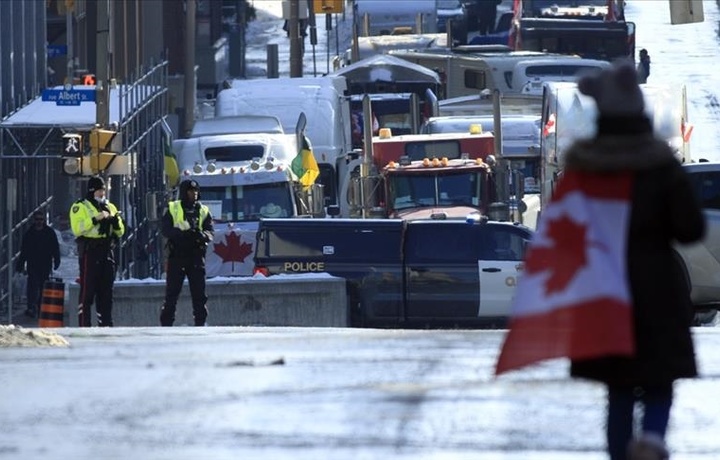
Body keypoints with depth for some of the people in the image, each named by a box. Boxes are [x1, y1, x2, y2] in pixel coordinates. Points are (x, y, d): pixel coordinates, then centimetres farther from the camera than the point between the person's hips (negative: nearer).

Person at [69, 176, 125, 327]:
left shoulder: (110, 207, 19)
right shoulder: (80, 207, 1)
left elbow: (120, 232, 18)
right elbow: (77, 228, -14)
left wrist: (116, 222, -4)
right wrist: (96, 219, -20)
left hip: (106, 252, 6)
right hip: (89, 252, -6)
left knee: (106, 291, 7)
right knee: (87, 291, -9)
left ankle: (105, 324, 11)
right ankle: (84, 325, -9)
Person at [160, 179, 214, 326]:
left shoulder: (203, 211, 11)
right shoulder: (172, 209, 4)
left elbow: (211, 231, 3)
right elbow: (166, 230, -5)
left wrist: (203, 235, -21)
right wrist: (183, 233, -23)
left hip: (196, 255, 2)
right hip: (177, 255, -2)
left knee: (199, 293, 2)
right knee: (171, 293, -2)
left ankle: (200, 322, 7)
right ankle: (166, 323, 2)